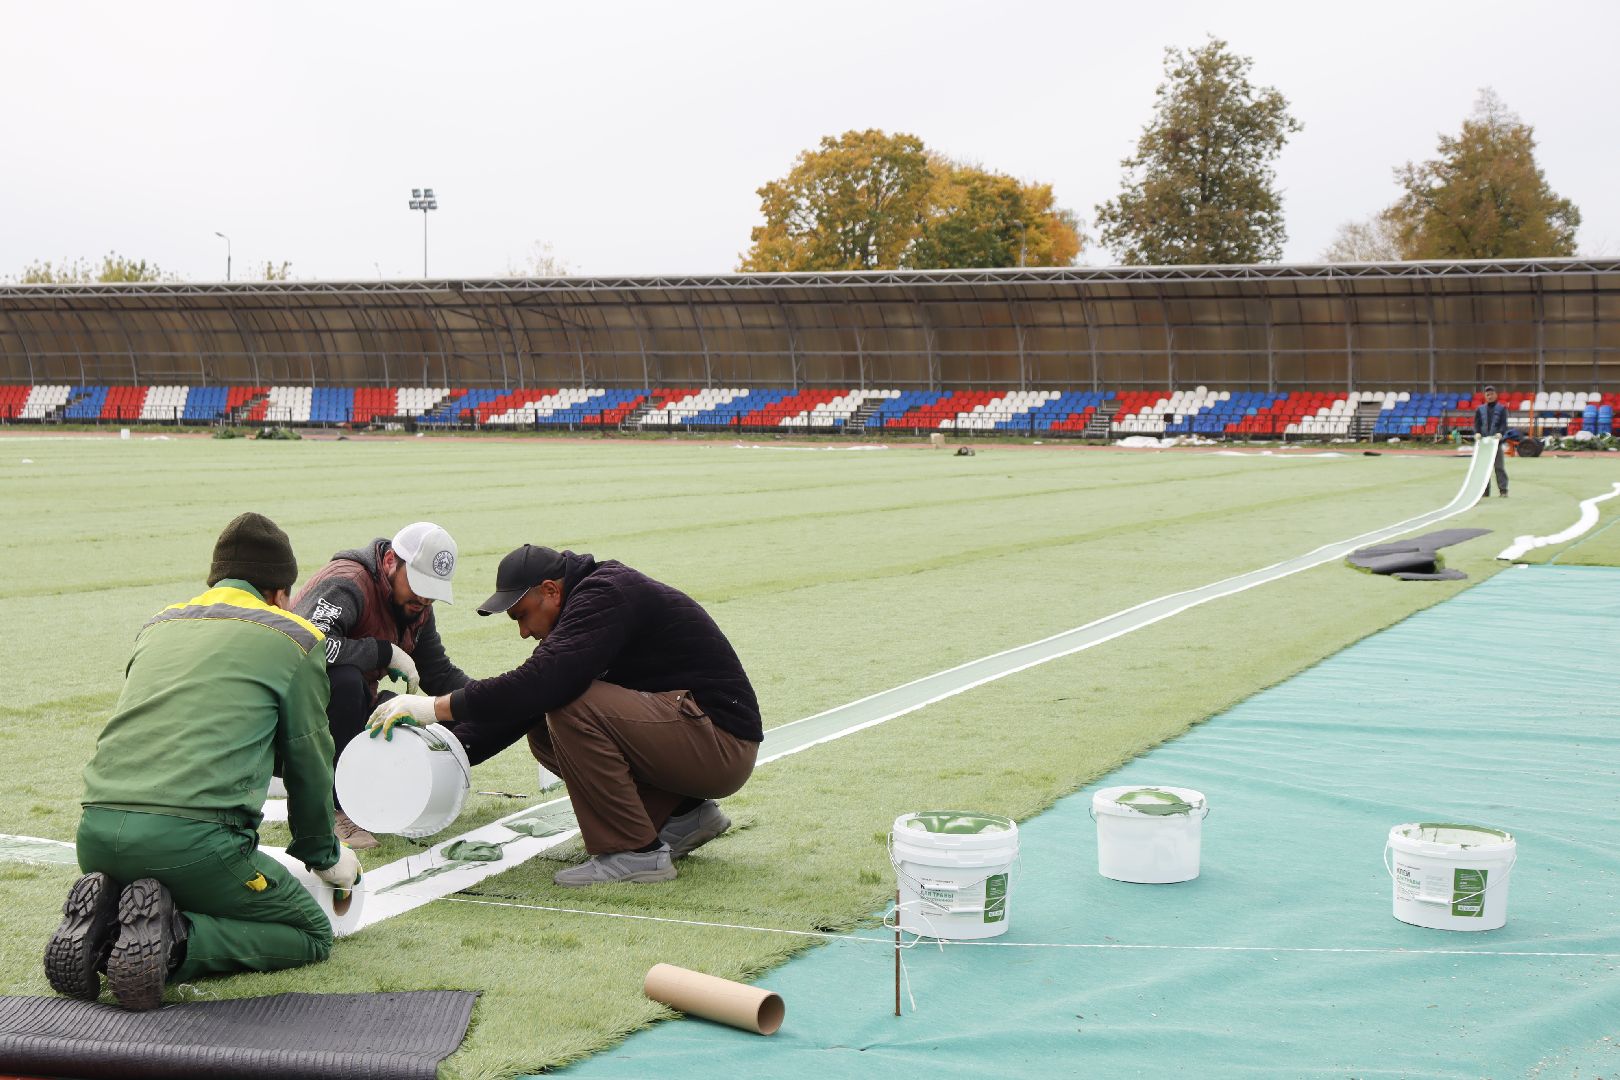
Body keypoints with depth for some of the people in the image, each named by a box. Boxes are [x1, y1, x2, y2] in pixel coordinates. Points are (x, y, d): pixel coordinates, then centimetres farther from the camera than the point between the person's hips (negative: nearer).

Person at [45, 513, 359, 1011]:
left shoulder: (159, 624, 24)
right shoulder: (293, 637, 9)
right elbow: (308, 760, 15)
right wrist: (324, 854, 33)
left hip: (97, 834, 6)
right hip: (194, 835, -6)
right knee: (311, 935, 12)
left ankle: (102, 923, 2)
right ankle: (174, 940, -12)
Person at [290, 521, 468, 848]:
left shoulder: (416, 606, 4)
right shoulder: (347, 584, -24)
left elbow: (439, 674, 10)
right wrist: (386, 652, -30)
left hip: (349, 701, 8)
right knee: (343, 678, -39)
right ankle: (331, 809, -26)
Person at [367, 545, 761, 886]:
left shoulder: (608, 596, -17)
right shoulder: (590, 599, 13)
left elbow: (539, 683, -30)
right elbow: (529, 695, 14)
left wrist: (435, 707, -22)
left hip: (722, 741, -10)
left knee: (570, 705, -24)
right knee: (541, 728, 10)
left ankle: (634, 852, -15)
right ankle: (684, 814, 10)